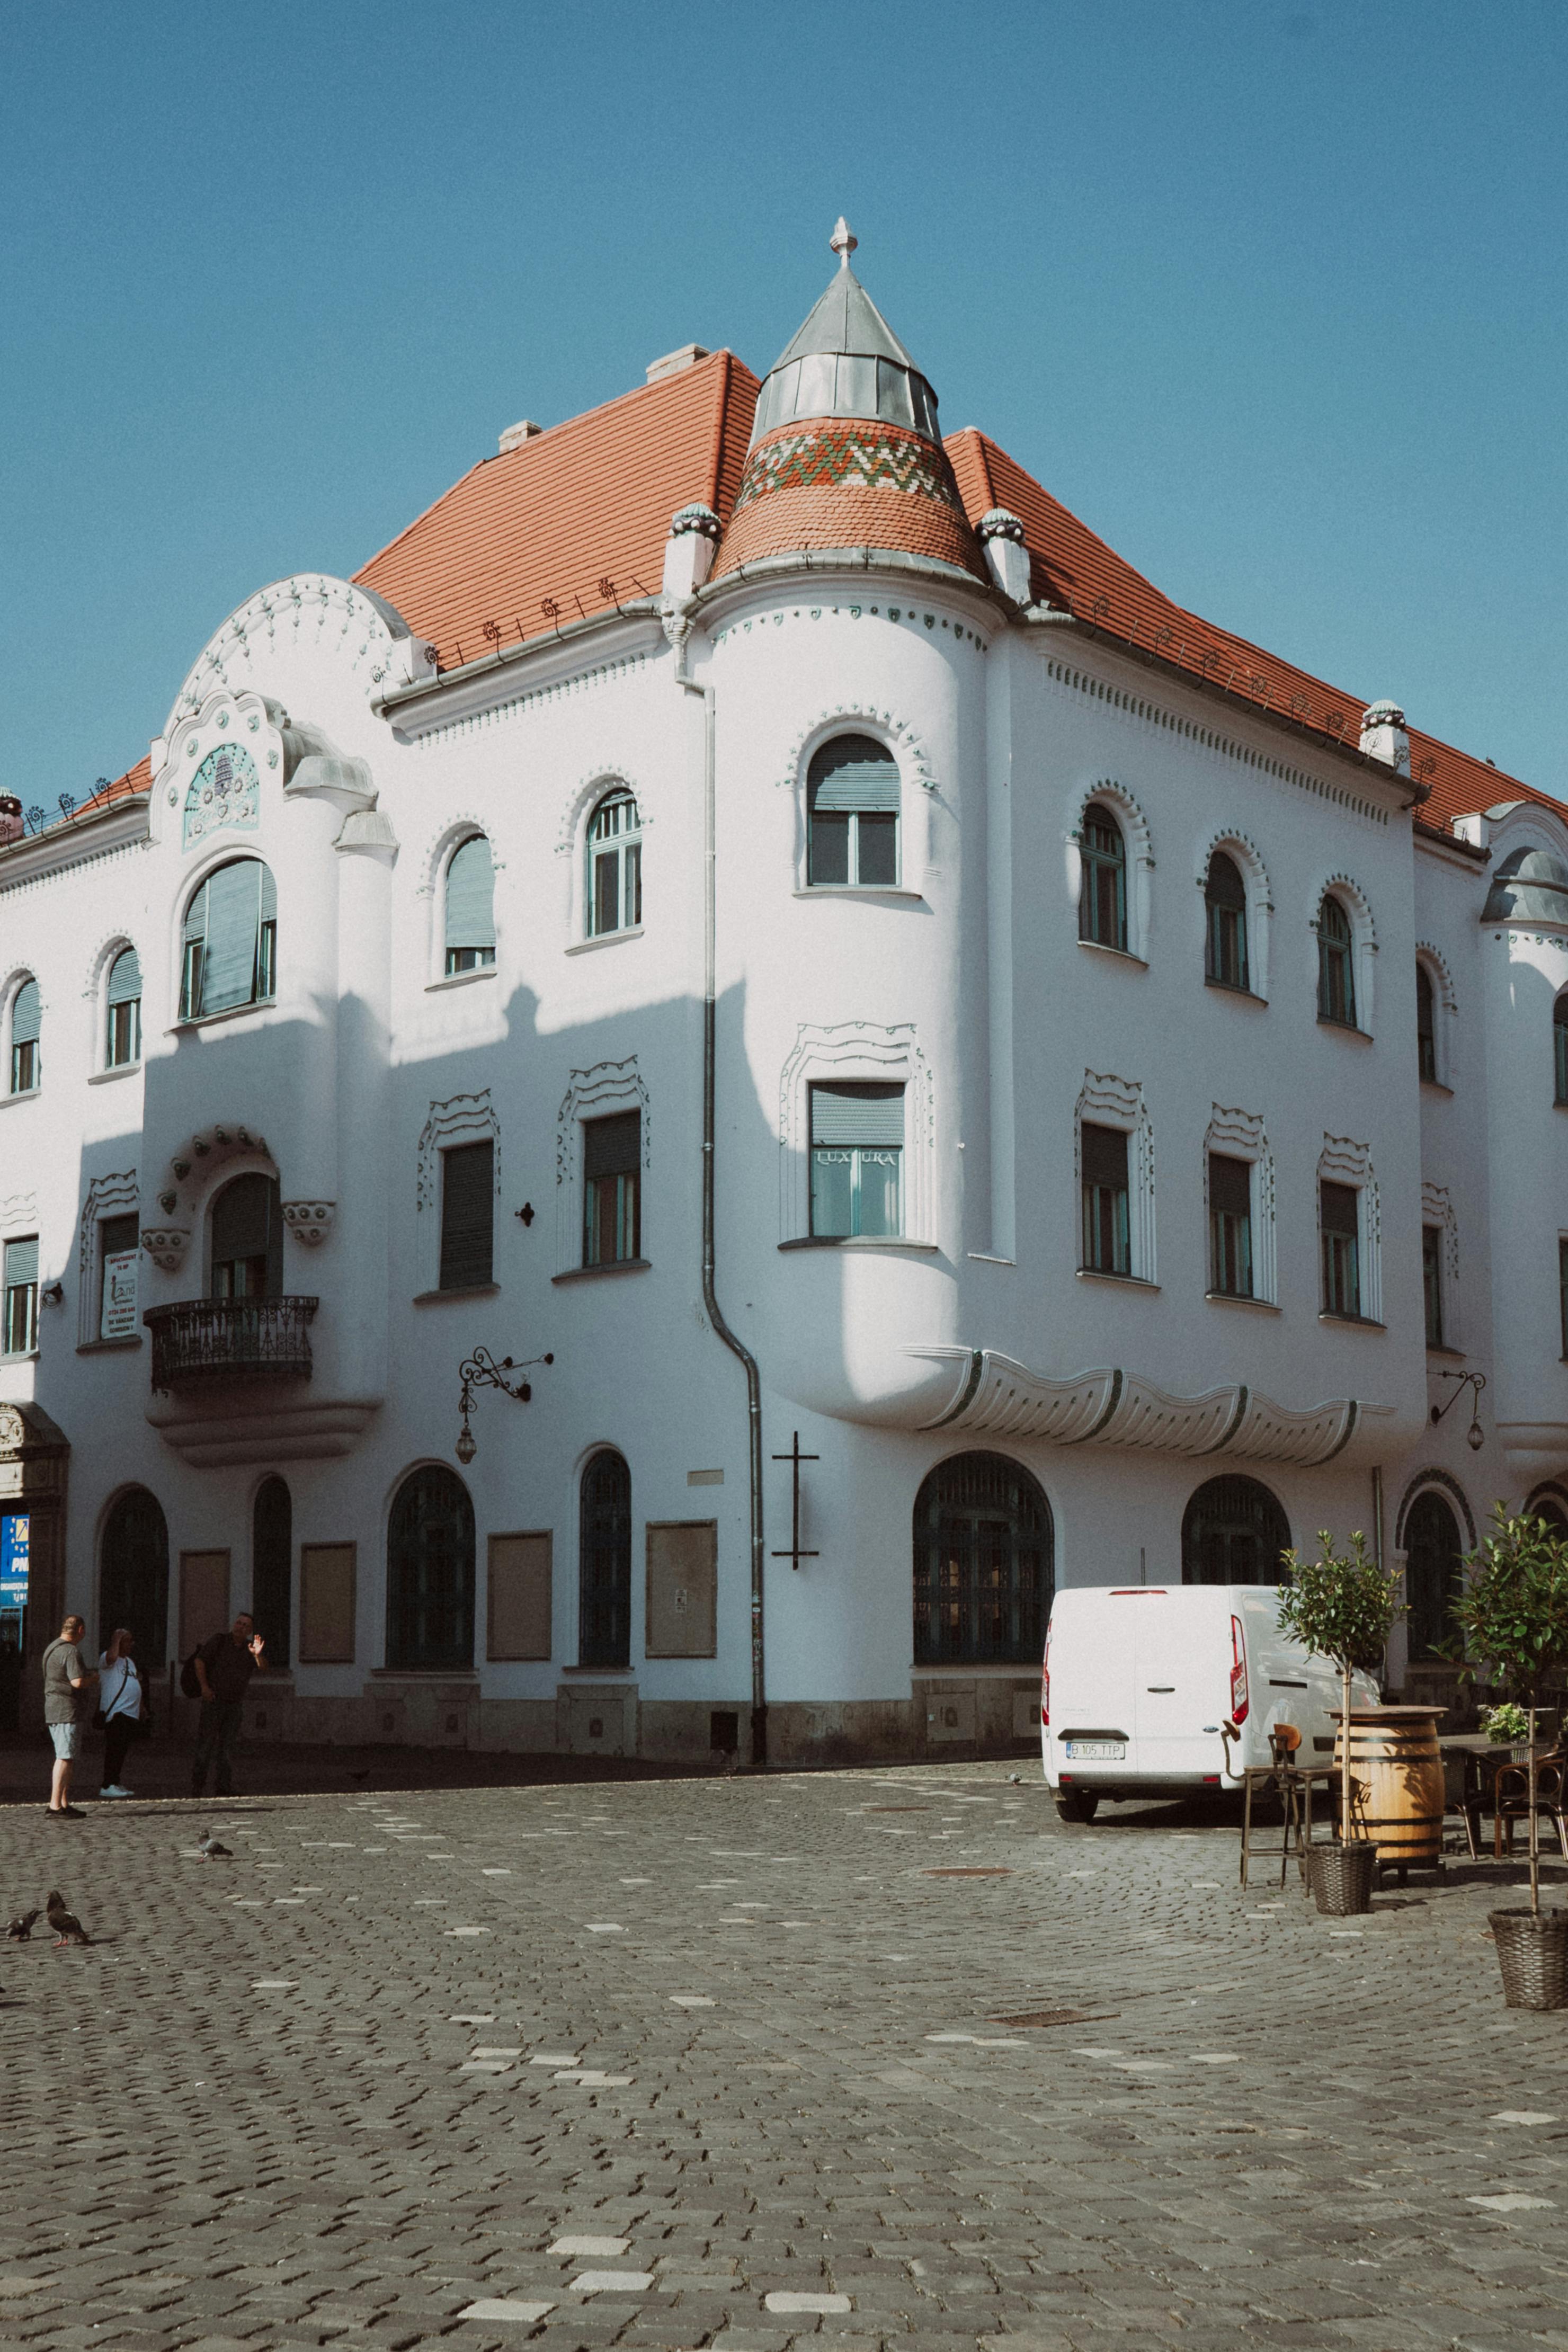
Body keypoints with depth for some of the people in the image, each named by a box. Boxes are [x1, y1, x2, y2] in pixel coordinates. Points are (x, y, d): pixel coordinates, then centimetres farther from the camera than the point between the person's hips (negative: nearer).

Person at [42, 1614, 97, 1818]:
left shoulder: (53, 1648, 17)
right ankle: (55, 1805, -13)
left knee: (66, 1758, 14)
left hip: (53, 1710, 10)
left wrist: (87, 1673, 25)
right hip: (67, 1710, -10)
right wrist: (93, 1678, -6)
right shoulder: (71, 1651, -16)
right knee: (65, 1758, -10)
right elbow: (78, 1682, -25)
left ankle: (65, 1803, 17)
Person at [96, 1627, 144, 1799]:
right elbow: (111, 1658, -31)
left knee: (121, 1752, 11)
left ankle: (115, 1783, 16)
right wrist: (117, 1639, -20)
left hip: (131, 1714, 9)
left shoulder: (130, 1661, 24)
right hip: (116, 1713, -9)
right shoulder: (107, 1657, -5)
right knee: (114, 1750, -12)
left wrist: (142, 1707, 24)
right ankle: (108, 1786, -13)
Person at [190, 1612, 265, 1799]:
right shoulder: (219, 1641, 1)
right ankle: (197, 1788, -3)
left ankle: (225, 1790, 8)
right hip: (213, 1700, -3)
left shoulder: (249, 1649, 10)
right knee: (205, 1744, -6)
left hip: (235, 1704, 3)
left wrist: (258, 1655, -23)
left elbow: (263, 1670, -2)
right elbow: (200, 1661, -3)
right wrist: (204, 1686, -13)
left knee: (227, 1748, 5)